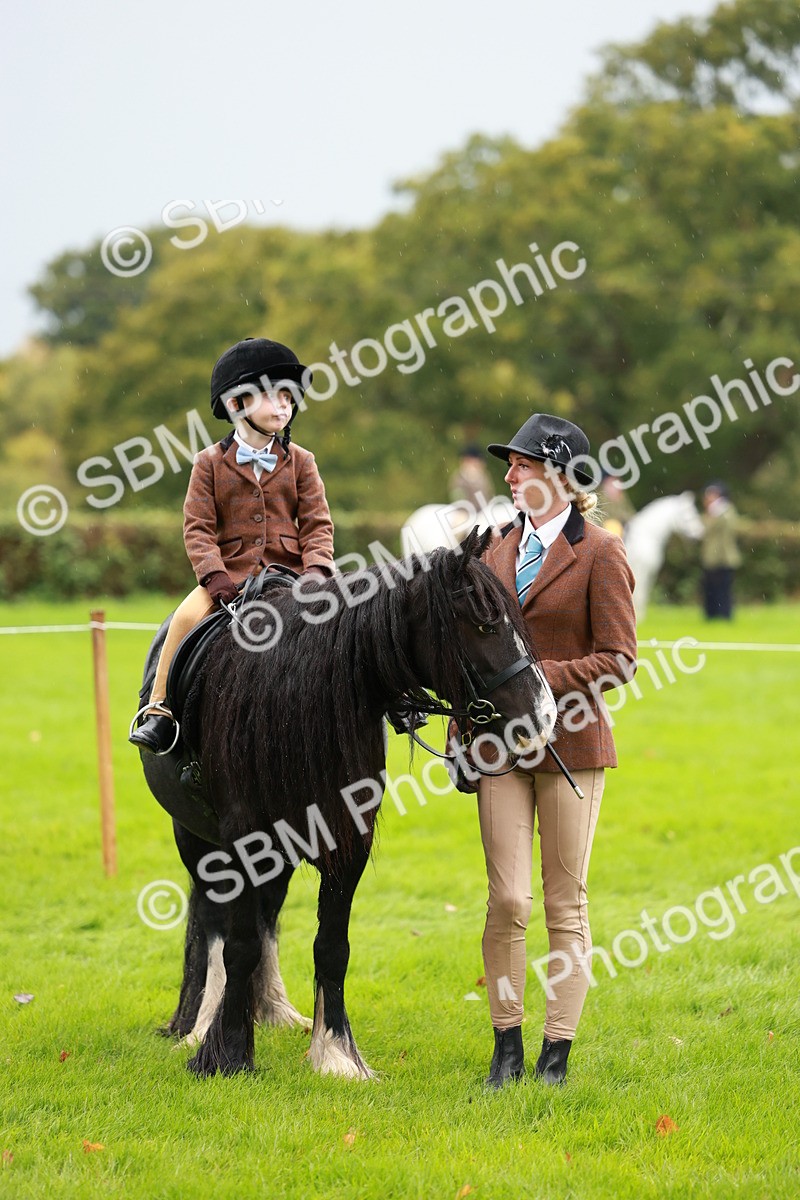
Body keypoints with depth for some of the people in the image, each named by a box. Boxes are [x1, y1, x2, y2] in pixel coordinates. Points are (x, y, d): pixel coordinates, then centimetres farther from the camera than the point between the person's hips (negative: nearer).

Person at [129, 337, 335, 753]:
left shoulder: (300, 462, 9)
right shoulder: (211, 463, 5)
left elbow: (317, 524, 5)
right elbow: (198, 527, -1)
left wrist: (316, 571, -14)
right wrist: (215, 577, -16)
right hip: (230, 574, -1)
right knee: (187, 617, -27)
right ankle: (160, 711, -17)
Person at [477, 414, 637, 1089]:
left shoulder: (600, 554, -5)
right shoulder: (499, 547, 12)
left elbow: (618, 660, -10)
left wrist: (536, 674, -18)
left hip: (571, 743, -4)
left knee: (565, 904, 3)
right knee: (507, 900, -1)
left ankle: (557, 1053, 10)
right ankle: (507, 1050, 9)